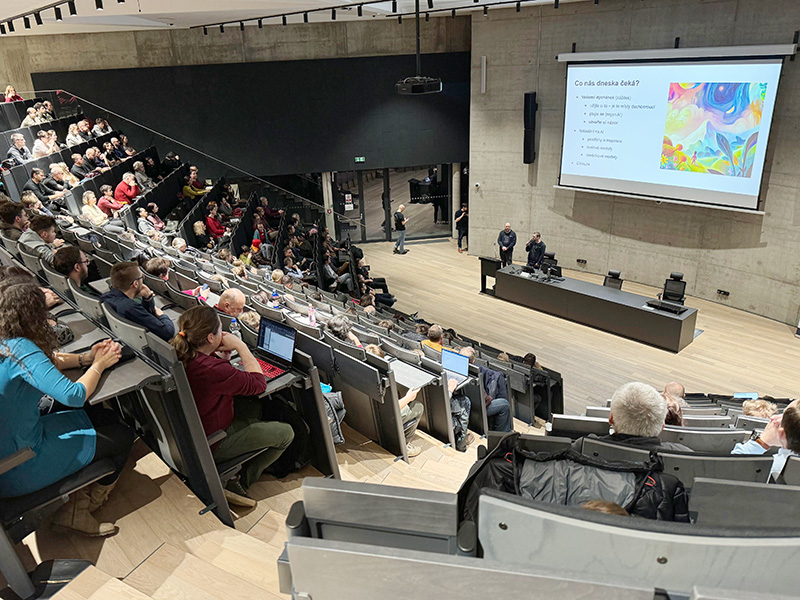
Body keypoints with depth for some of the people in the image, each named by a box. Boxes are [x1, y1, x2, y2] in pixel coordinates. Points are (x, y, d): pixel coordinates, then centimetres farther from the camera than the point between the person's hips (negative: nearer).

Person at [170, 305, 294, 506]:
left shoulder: (177, 352, -11)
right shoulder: (212, 370, -37)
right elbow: (259, 382, -23)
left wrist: (217, 351, -10)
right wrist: (241, 346, -15)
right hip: (210, 447, -9)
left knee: (253, 405, 21)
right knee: (286, 432, 3)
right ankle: (240, 482, 9)